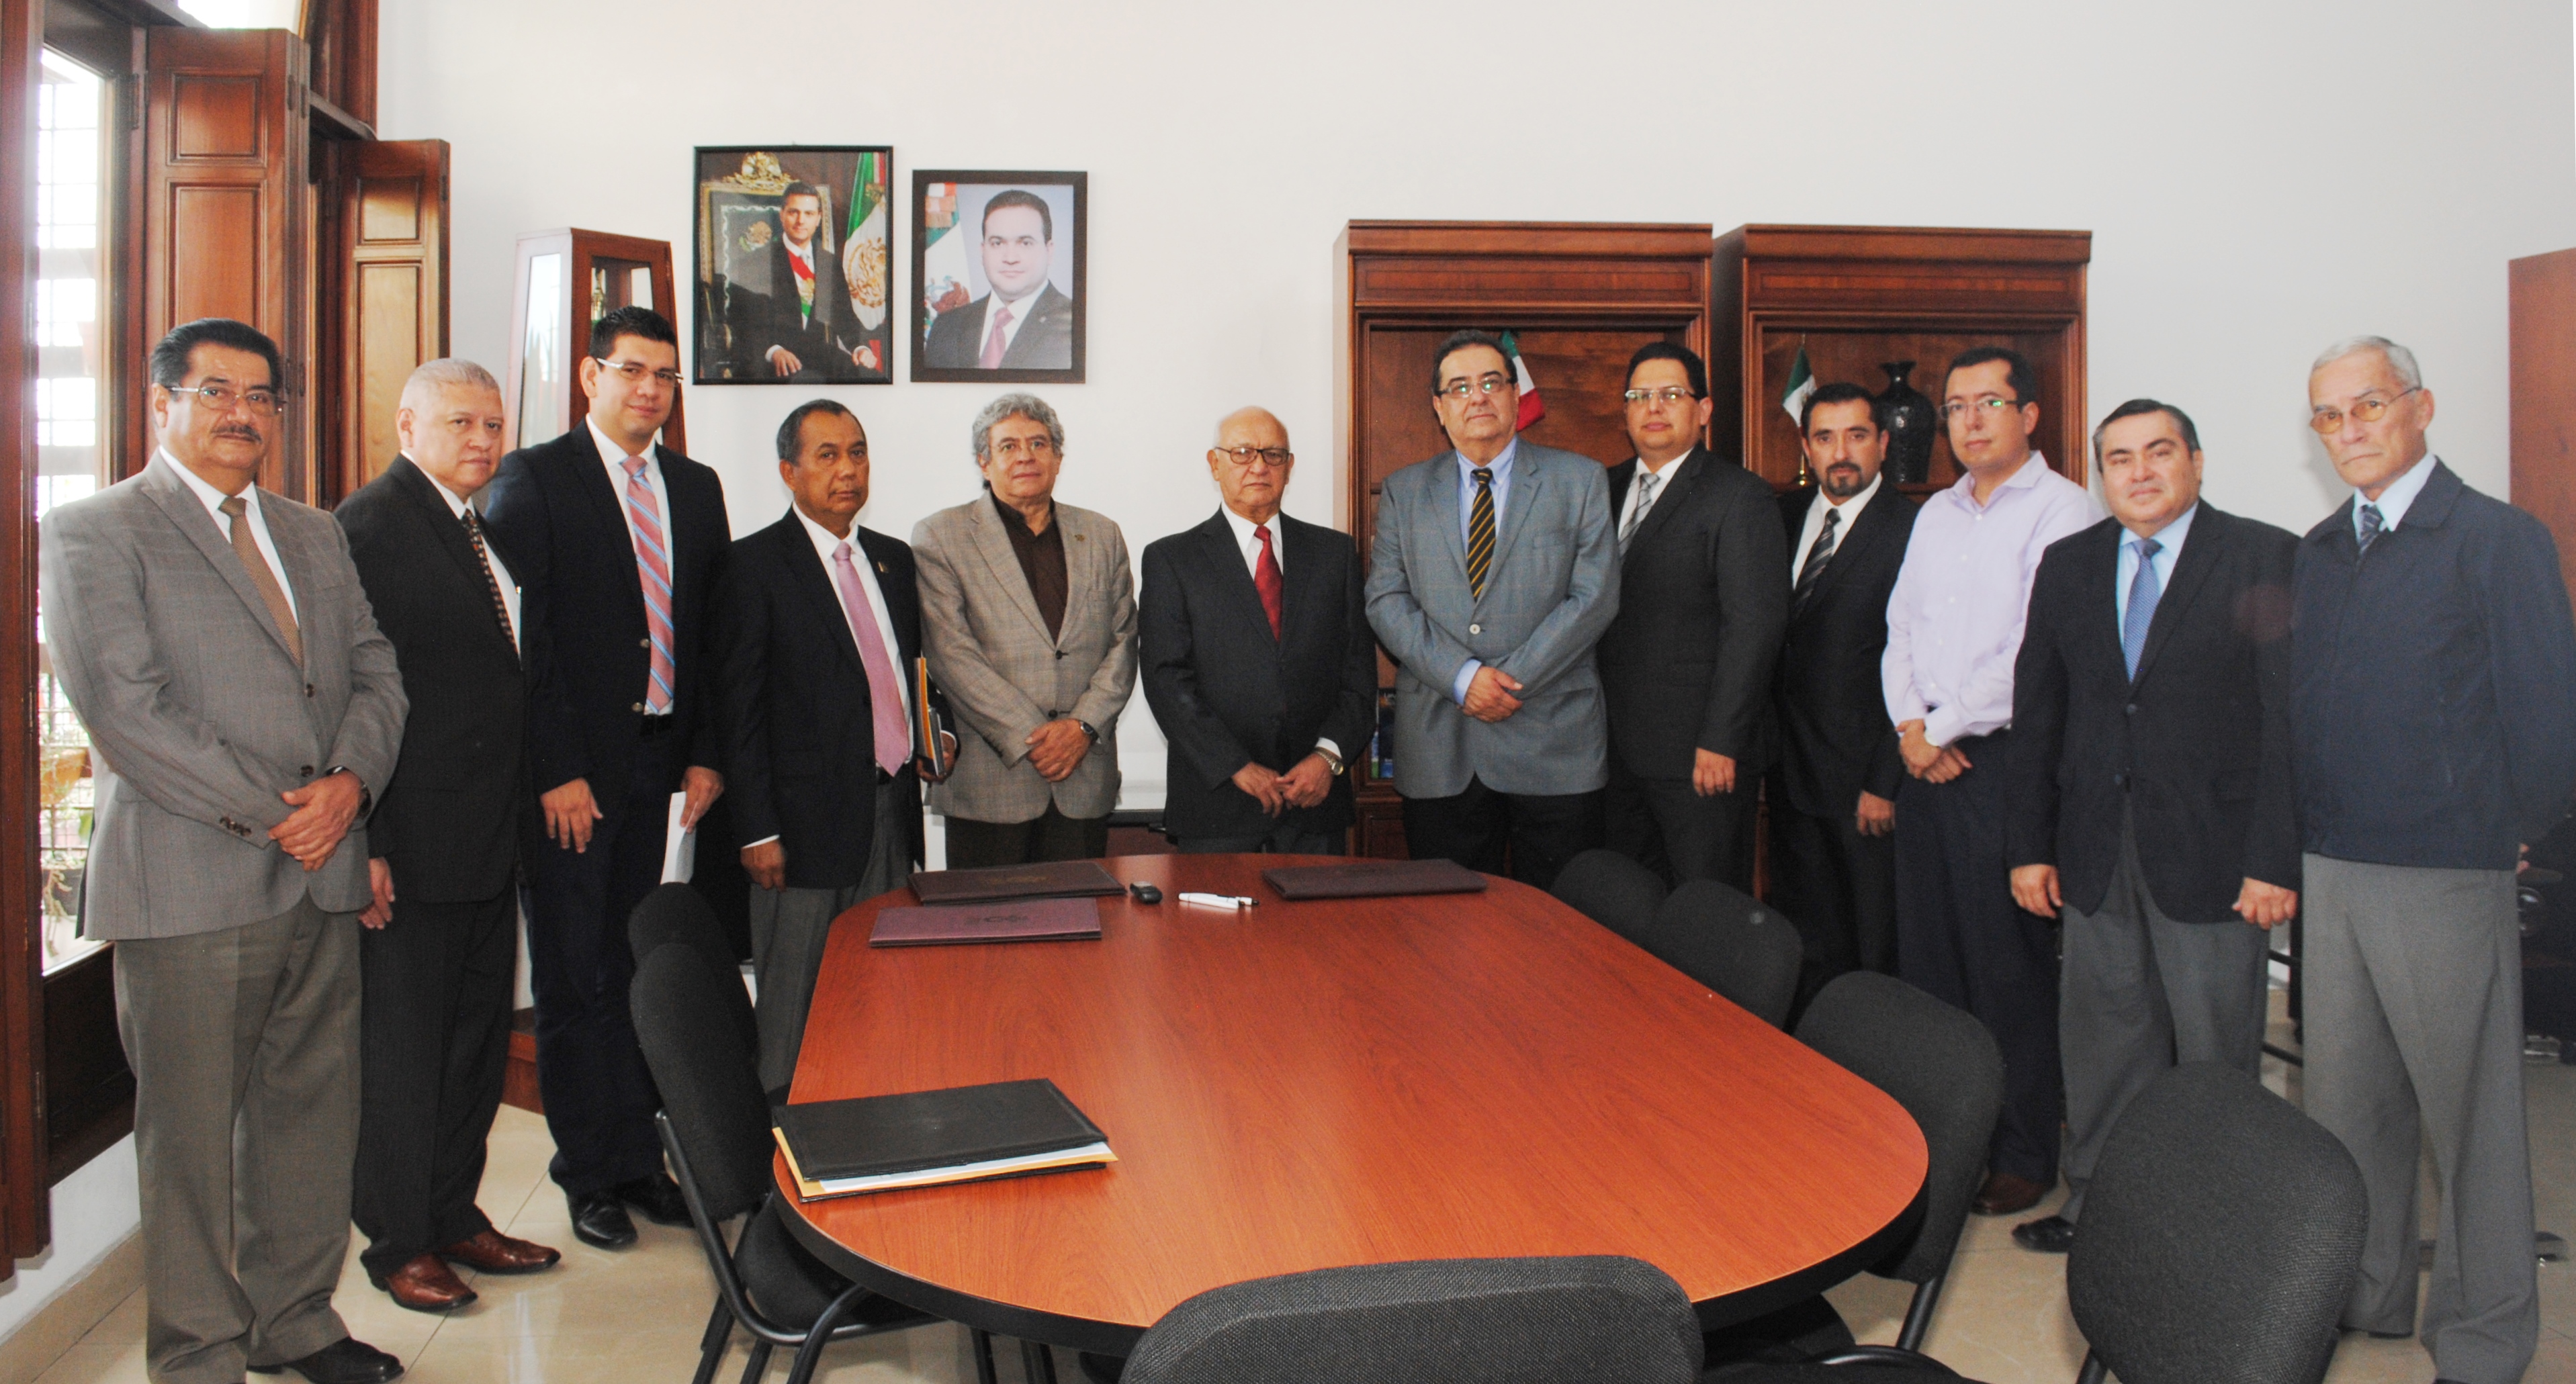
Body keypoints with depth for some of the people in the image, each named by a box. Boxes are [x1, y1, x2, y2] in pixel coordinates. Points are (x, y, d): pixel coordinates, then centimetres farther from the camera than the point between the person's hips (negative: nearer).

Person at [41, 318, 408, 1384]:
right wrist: (270, 816, -13)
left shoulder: (315, 536, 18)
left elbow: (376, 674, 14)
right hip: (190, 885, -6)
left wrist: (349, 783, -6)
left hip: (323, 879, 6)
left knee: (314, 1111, 12)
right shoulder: (92, 533, -2)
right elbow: (125, 707, -11)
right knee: (192, 1132, 4)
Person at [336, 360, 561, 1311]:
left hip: (491, 839, 8)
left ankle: (454, 1216, 30)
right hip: (411, 841, -8)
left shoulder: (484, 529, 14)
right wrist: (363, 842, -19)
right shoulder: (367, 527, -11)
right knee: (401, 1044, 4)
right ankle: (399, 1242, 18)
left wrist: (521, 816, 13)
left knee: (478, 1035, 16)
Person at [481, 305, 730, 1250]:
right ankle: (594, 1177, 15)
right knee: (574, 977, 4)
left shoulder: (696, 488, 13)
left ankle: (637, 1156, 21)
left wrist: (706, 753, 4)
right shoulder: (533, 479, -2)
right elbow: (523, 632, -9)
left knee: (637, 971, 10)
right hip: (569, 771, -4)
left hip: (658, 760, 4)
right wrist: (557, 771, -13)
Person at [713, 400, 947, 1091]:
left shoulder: (895, 559, 13)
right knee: (795, 1009, 3)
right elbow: (738, 709, -9)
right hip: (810, 820, -6)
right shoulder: (755, 565, -6)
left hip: (892, 809, 6)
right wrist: (758, 831, -12)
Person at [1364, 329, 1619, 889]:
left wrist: (1512, 679, -11)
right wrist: (1463, 677, -12)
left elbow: (1594, 597, -2)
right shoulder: (1404, 491, 12)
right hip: (1439, 749, 2)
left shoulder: (1579, 480, 7)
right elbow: (1386, 601, 3)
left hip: (1553, 743, -1)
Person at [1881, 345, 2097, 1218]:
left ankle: (2025, 1154, 12)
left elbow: (2037, 654, -15)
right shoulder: (1935, 516, 17)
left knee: (2010, 966, -1)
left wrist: (1944, 728, -10)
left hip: (2004, 759, -7)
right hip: (1926, 758, 7)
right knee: (1925, 956, 9)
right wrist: (1909, 725, 1)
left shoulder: (2061, 511, -6)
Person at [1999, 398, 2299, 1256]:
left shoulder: (2265, 560, -3)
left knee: (2215, 1048, 6)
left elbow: (2291, 718, -7)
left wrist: (2276, 858, -12)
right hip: (2097, 849, 4)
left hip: (2210, 848, -3)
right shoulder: (2068, 566, 10)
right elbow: (2036, 713, 10)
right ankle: (2098, 1199, 26)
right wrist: (2030, 845, 6)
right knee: (2104, 1035, 12)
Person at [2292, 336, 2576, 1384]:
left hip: (2445, 876, -6)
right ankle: (2363, 1295, 31)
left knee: (2468, 1112, 5)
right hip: (2329, 871, 6)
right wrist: (2306, 837, 8)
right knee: (2345, 1101, 15)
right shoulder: (2317, 552, 11)